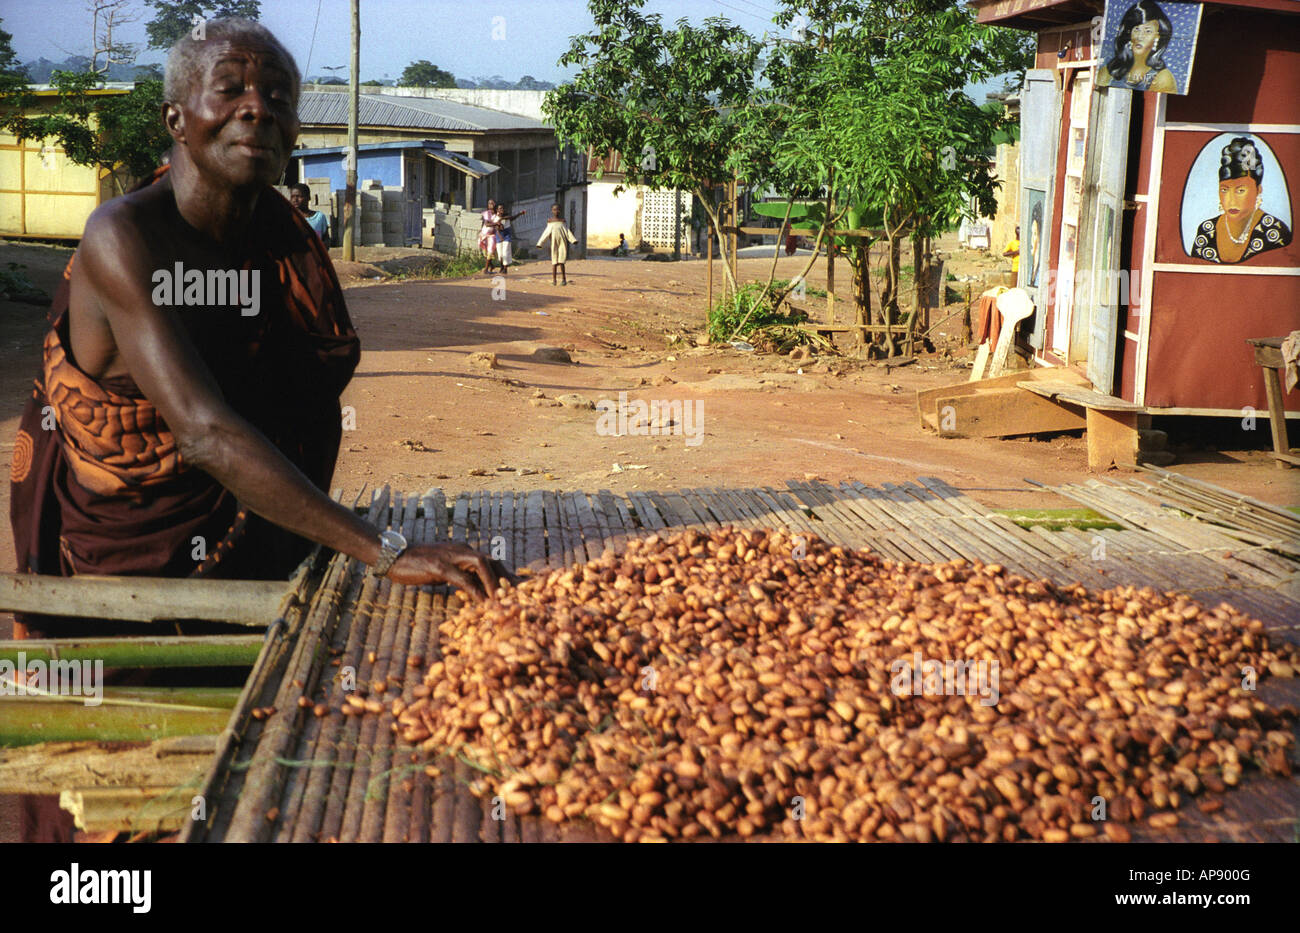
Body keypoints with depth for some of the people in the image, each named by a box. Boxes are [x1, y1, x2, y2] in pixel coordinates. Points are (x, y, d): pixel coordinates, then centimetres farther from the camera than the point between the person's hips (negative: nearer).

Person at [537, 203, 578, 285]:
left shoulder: (562, 220, 6)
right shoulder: (549, 221, 8)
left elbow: (567, 231, 3)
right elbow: (546, 233, 11)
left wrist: (573, 240, -10)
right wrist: (540, 243, 8)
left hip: (562, 243, -1)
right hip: (554, 243, 1)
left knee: (561, 261, -8)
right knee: (554, 262, 2)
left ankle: (563, 279, -1)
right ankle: (553, 280, 7)